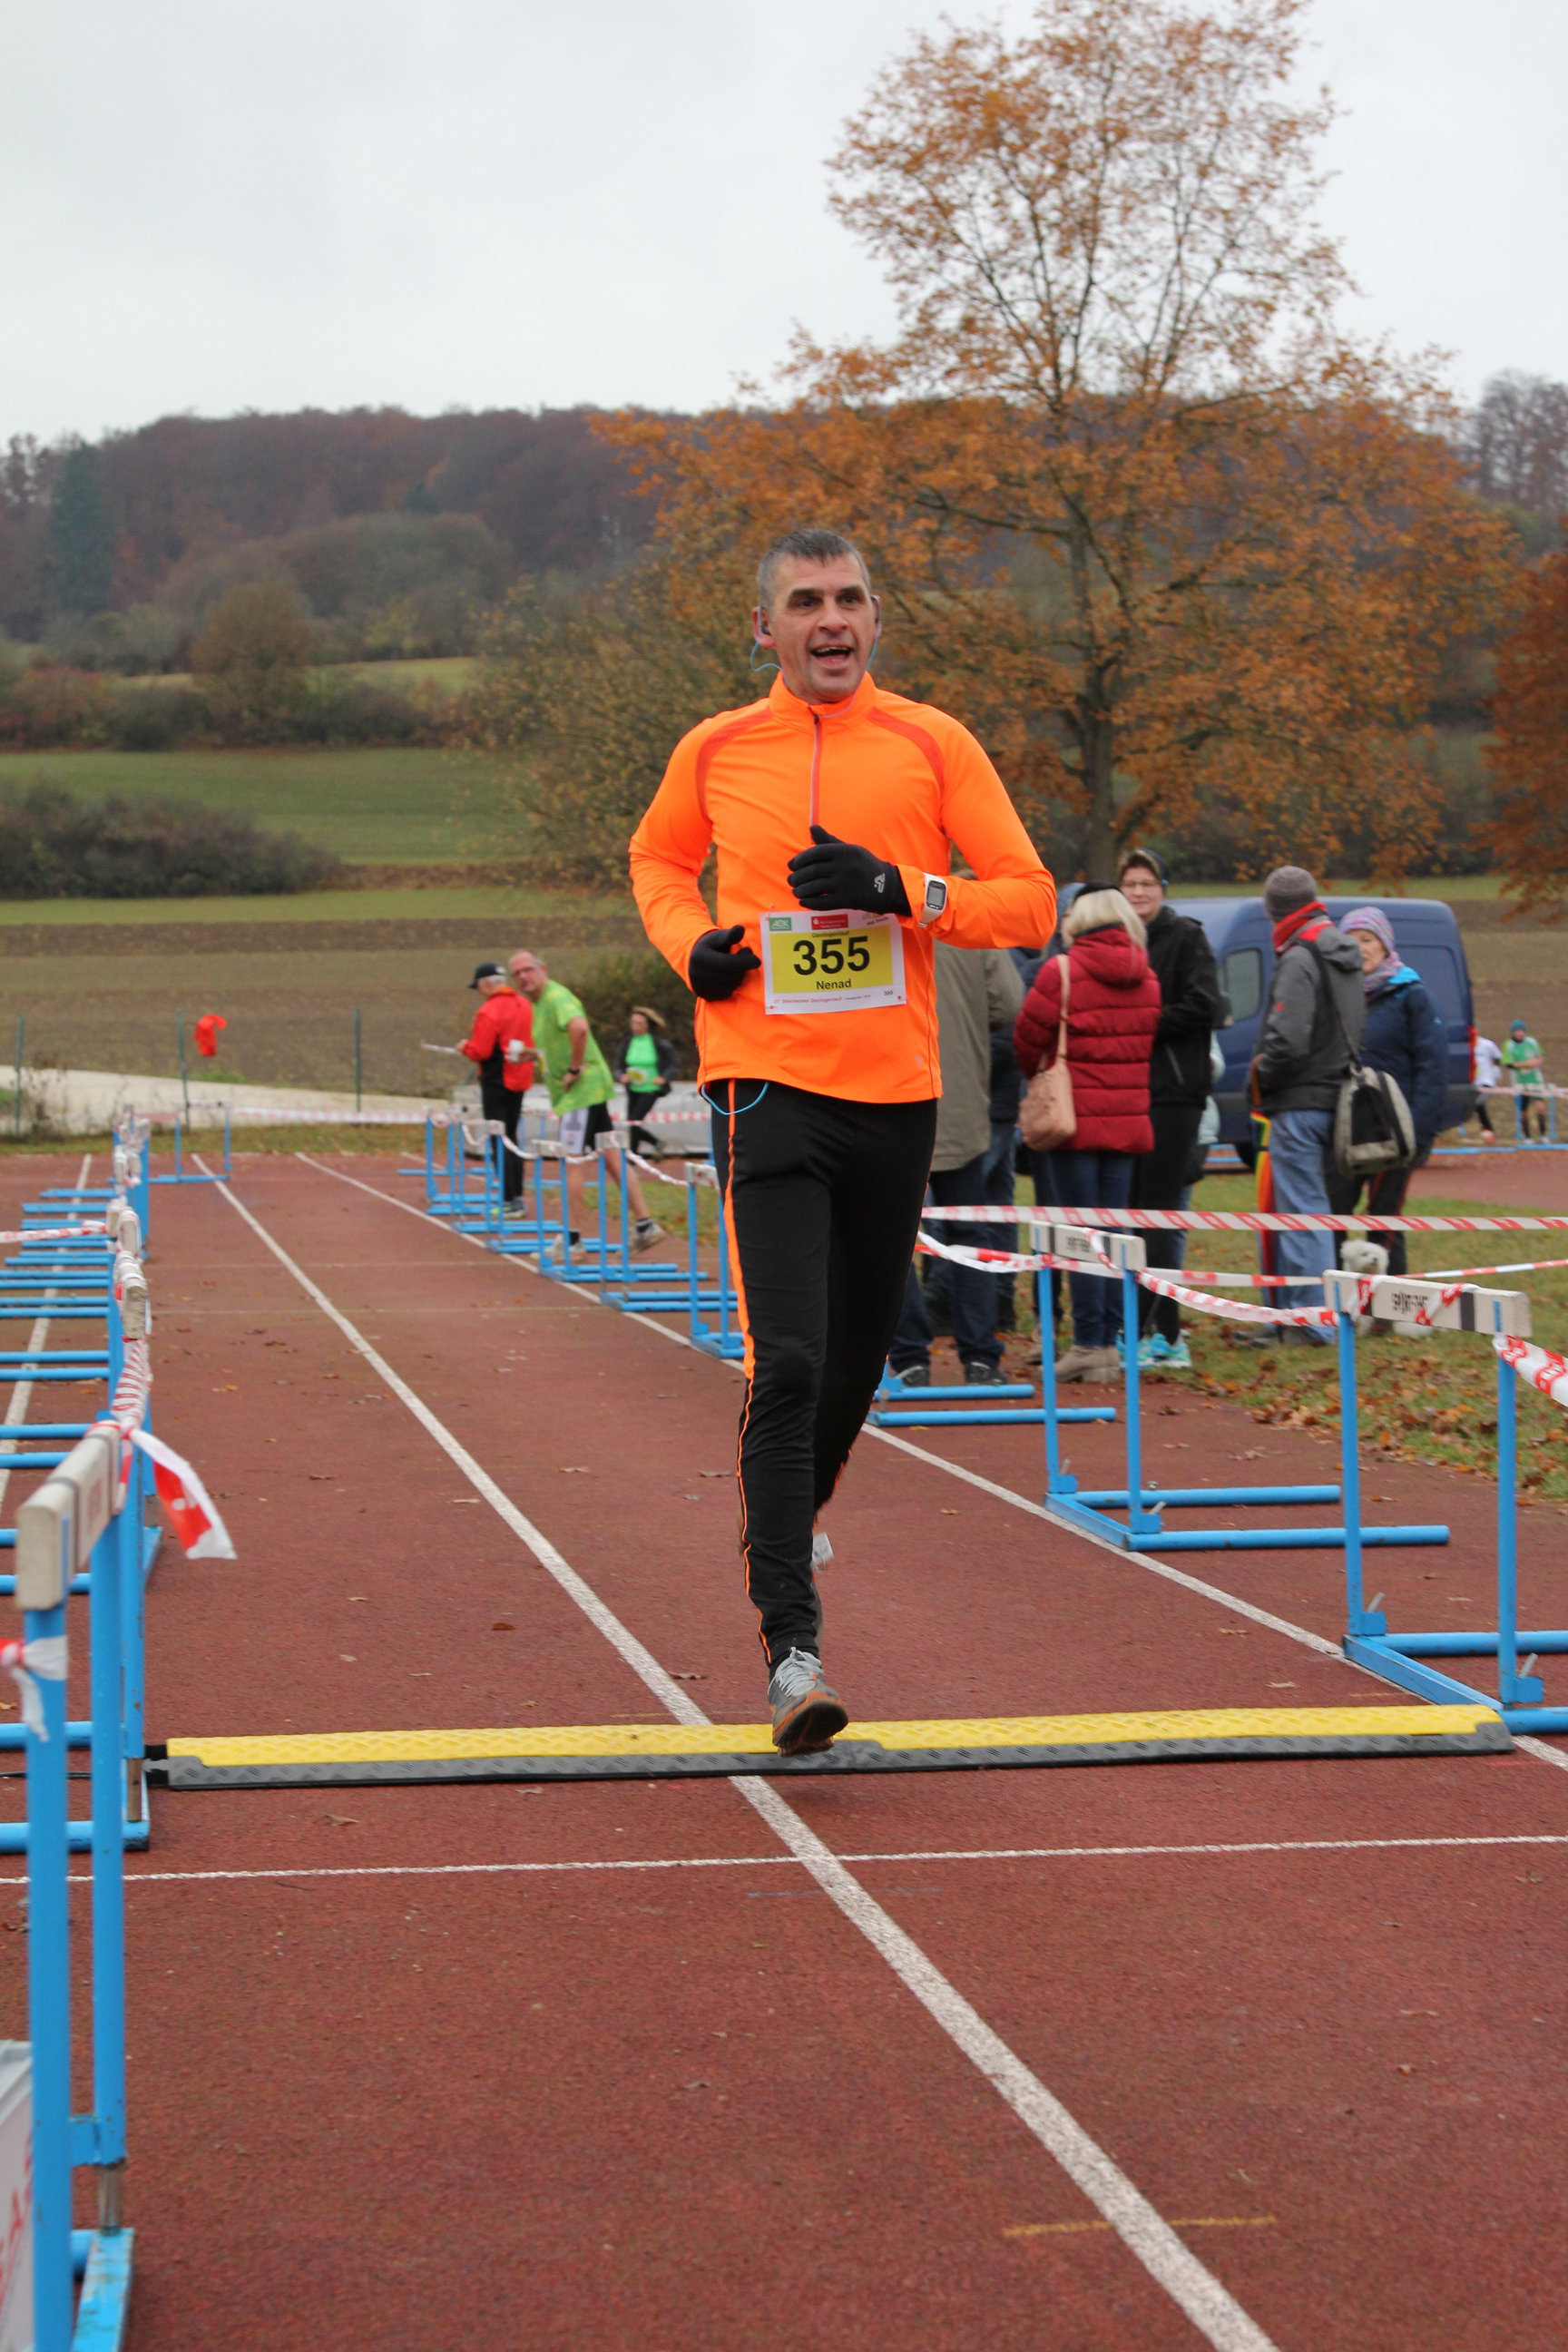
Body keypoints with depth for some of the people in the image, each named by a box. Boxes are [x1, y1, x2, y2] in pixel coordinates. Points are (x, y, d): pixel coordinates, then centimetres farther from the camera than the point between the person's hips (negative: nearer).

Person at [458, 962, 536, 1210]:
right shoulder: (523, 1006, 7)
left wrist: (465, 1046, 0)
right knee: (511, 1138, 17)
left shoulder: (489, 1011, -17)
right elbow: (531, 1042, 12)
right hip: (520, 1080, 8)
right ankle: (517, 1196, 18)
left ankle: (508, 1199, -6)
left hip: (496, 1081, -8)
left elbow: (480, 1052, -18)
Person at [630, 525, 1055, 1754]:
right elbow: (658, 859, 24)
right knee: (787, 1362, -14)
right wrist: (690, 944, 3)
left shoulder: (932, 745, 2)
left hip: (896, 1092, 2)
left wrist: (898, 891, -14)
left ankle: (796, 1509, 46)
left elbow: (1030, 900, 1)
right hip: (768, 1087, -2)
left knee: (859, 1354, 15)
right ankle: (792, 1641, -14)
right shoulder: (715, 752, 4)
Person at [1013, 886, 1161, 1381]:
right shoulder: (1146, 978, 7)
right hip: (1128, 1118, 5)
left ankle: (1090, 1344, -4)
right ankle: (1110, 1340, 10)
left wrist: (1039, 1078, 13)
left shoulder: (1062, 971, -10)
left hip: (1076, 1117, -5)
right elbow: (1149, 1039, 10)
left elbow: (1028, 1038, -6)